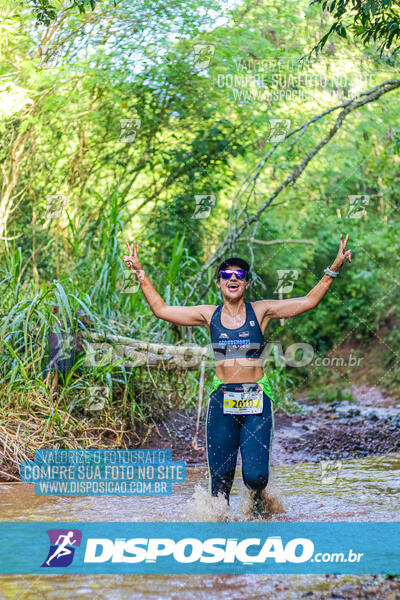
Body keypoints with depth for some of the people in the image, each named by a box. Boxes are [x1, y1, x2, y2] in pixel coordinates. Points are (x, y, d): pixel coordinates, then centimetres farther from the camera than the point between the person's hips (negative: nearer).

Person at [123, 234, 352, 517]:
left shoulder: (261, 311, 4)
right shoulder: (209, 315, 7)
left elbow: (309, 301, 3)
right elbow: (161, 310, 12)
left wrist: (333, 269, -3)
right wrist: (141, 274, 9)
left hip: (256, 400, -1)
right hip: (222, 400, 1)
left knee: (255, 475, -10)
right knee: (220, 477, 1)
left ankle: (258, 495, 25)